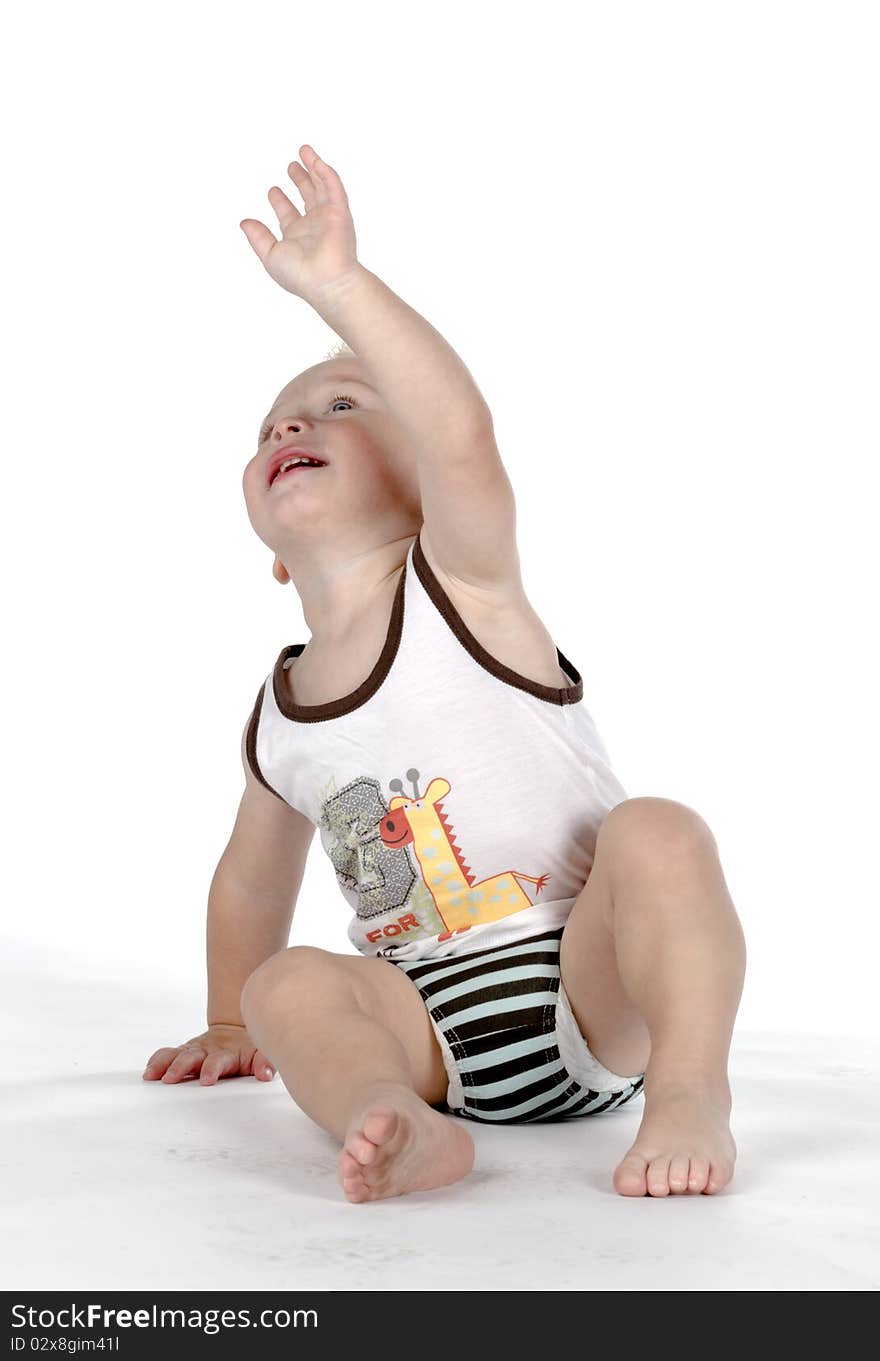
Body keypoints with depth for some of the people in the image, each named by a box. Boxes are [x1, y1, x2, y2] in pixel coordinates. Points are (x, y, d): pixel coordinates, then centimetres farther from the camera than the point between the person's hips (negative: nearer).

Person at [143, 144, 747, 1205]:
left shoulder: (462, 585, -7)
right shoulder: (274, 723, 8)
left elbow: (463, 432, -29)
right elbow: (253, 881, 25)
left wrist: (335, 282, -31)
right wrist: (230, 1026, 29)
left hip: (593, 994, -3)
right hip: (434, 1032, 4)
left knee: (658, 834, -30)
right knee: (287, 986, -21)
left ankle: (689, 1094, -28)